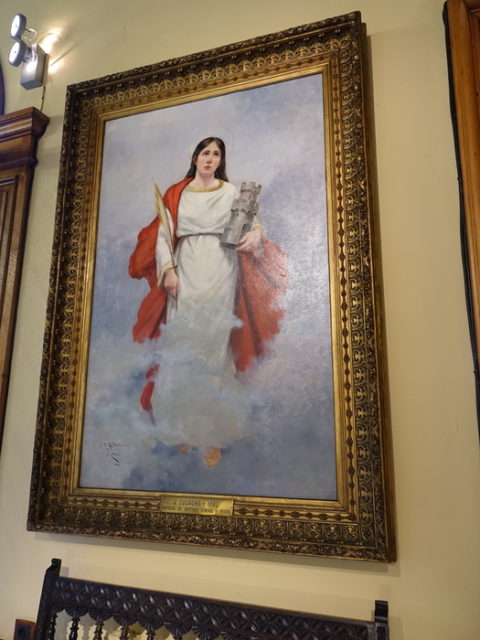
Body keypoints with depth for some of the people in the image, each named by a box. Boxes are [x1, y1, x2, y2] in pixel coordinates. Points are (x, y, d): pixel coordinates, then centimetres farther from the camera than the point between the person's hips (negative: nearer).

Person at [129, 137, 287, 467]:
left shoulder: (231, 192, 10)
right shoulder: (175, 194, 12)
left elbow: (252, 223, 2)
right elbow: (162, 235, 8)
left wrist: (256, 234, -22)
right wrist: (168, 269, -5)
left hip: (220, 275, -1)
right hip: (185, 275, 2)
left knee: (215, 347, -5)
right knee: (182, 347, -1)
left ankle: (213, 432, 2)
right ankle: (184, 427, 11)